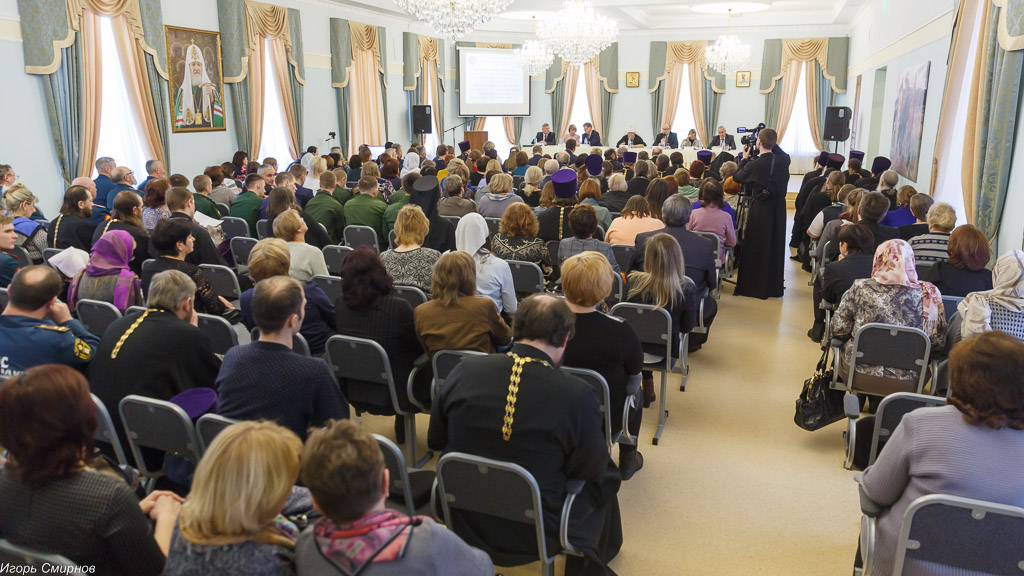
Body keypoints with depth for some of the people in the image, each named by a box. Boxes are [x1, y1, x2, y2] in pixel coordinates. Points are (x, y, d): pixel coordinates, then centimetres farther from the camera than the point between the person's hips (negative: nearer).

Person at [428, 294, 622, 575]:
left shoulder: (463, 371, -14)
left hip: (466, 523, 4)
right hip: (533, 538, -4)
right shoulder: (577, 396, -25)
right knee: (606, 489, 23)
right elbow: (598, 479, -11)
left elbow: (436, 441, 2)